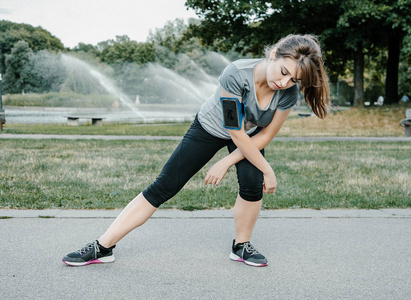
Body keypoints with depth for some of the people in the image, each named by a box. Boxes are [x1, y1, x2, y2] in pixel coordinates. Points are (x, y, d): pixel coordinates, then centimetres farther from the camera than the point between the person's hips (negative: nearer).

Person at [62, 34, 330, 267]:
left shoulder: (290, 92, -26)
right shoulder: (236, 74, -38)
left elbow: (265, 136, -15)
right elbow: (237, 133, -30)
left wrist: (226, 163, -19)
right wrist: (268, 170, -23)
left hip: (250, 136, 3)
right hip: (210, 128, -3)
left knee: (252, 183, -24)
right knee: (164, 187, -8)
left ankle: (242, 246, 4)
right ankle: (103, 247, -2)